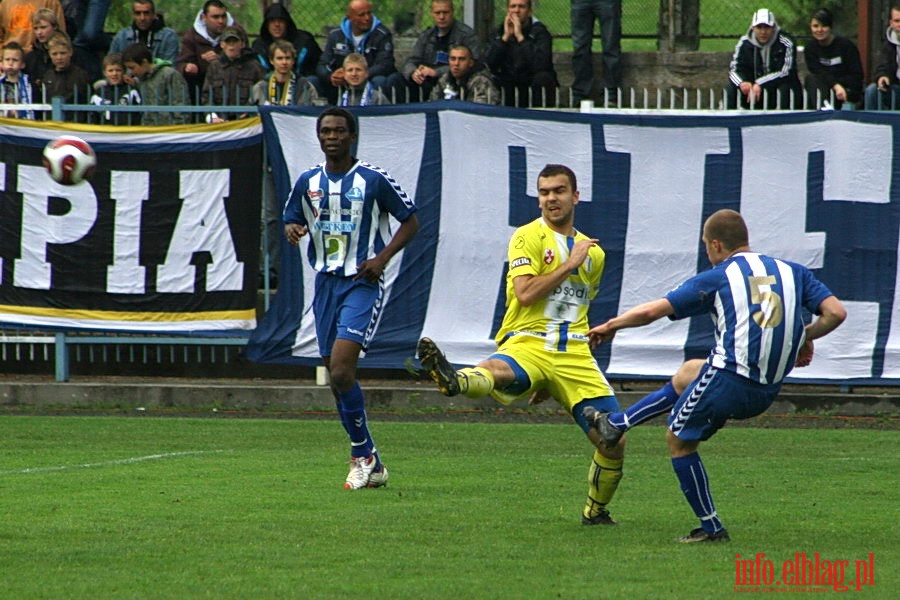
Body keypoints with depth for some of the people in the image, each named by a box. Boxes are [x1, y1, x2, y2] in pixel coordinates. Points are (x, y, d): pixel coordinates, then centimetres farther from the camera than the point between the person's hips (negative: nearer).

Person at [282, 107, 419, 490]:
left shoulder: (374, 180, -5)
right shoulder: (308, 182, 8)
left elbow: (410, 221, 2)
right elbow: (292, 220, 19)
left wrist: (382, 258, -11)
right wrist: (292, 230, -6)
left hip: (362, 283, -6)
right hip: (326, 282, 6)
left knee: (342, 368, -21)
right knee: (336, 377, 5)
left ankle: (362, 455, -8)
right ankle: (371, 465, 15)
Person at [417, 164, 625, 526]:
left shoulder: (593, 253, 21)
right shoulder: (528, 238, 4)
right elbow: (526, 294, -12)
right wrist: (570, 264, -7)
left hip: (575, 356, 5)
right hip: (526, 345, -5)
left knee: (614, 444, -2)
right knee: (497, 372, -41)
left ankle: (595, 512, 23)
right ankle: (453, 380, -76)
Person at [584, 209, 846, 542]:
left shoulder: (717, 278, 0)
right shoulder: (792, 272, 10)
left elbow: (651, 311, 1)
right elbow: (835, 312, 1)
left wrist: (611, 326, 18)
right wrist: (804, 337, 19)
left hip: (727, 379, -6)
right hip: (767, 394, 6)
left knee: (679, 440, 18)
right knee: (686, 374, 32)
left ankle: (711, 528, 19)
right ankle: (616, 424, 39)